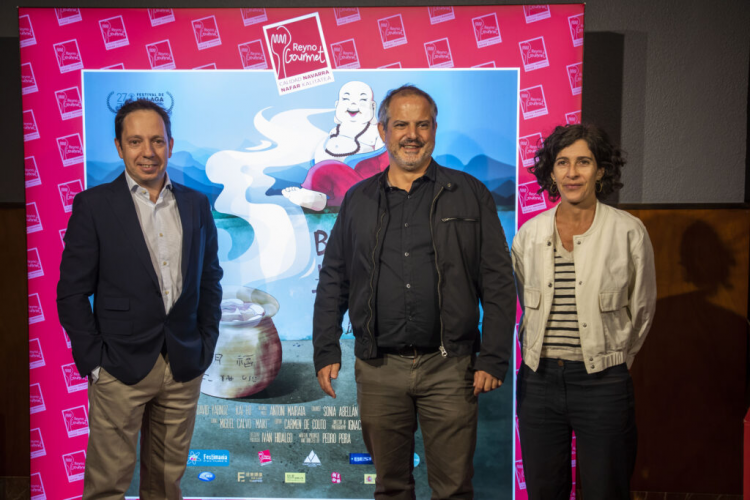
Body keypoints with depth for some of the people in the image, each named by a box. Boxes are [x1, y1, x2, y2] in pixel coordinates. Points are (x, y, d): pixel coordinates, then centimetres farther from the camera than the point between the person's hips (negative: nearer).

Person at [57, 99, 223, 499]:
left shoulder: (196, 204, 8)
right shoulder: (94, 205, -3)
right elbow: (72, 292, -4)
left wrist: (206, 345, 6)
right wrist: (92, 360, -8)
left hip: (185, 369, 3)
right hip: (120, 370, -3)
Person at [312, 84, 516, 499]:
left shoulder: (469, 194, 3)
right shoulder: (358, 200, 11)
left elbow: (498, 282, 1)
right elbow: (333, 281, 13)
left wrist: (494, 357, -5)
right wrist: (326, 352, 6)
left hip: (448, 367, -2)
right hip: (378, 369, 2)